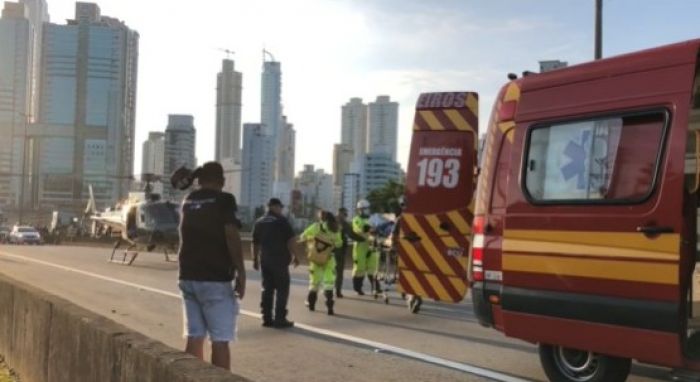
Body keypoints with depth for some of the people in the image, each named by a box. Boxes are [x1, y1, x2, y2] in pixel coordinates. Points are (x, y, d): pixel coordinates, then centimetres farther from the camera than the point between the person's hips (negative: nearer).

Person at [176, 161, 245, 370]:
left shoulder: (188, 201, 12)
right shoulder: (223, 200, -7)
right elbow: (231, 236, -18)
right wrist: (241, 272, -14)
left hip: (188, 276, 6)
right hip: (215, 278, -6)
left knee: (194, 337, 10)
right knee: (220, 340, -3)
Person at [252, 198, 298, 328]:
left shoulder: (259, 222, 12)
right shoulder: (281, 220, -6)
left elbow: (255, 243, 15)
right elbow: (291, 240, -12)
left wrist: (255, 260, 20)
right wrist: (294, 255, -5)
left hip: (265, 260, 6)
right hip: (280, 259, -6)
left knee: (267, 289, 10)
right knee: (282, 289, -1)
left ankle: (267, 318, 10)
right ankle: (280, 319, -4)